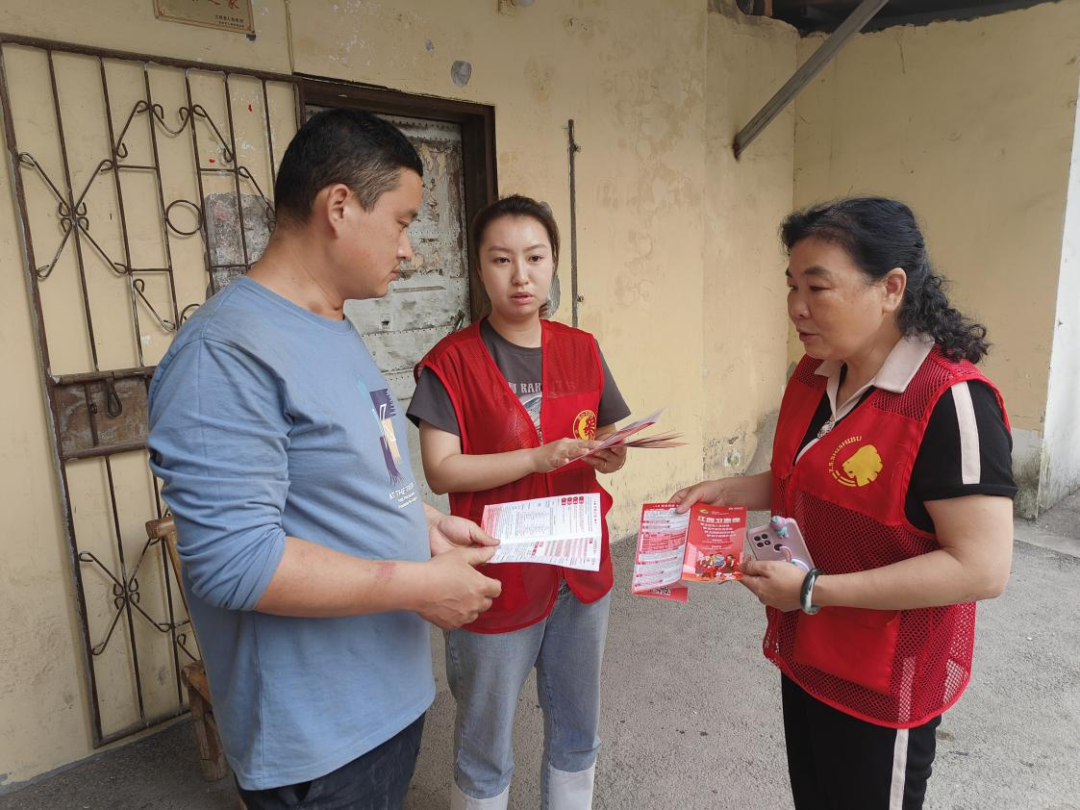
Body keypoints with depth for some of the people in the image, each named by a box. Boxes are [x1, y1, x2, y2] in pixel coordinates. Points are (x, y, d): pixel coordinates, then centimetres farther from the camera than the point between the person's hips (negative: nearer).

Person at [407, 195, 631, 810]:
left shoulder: (582, 351, 3)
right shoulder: (453, 361, -10)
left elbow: (611, 450, 9)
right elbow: (440, 470, -15)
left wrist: (607, 454, -14)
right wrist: (539, 458, -24)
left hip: (581, 569, 5)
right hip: (497, 578, -4)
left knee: (577, 730, 22)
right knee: (486, 742, 13)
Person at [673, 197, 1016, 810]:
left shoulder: (951, 402, -25)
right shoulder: (813, 377, -1)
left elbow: (983, 567, -27)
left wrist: (813, 591, -27)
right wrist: (730, 490, -3)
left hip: (886, 685, -7)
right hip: (805, 656, 7)